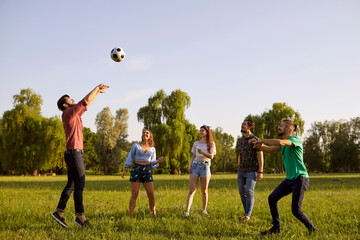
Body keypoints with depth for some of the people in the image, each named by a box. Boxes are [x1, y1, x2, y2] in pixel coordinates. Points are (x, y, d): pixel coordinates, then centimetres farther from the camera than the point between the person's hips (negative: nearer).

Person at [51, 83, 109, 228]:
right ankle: (80, 216, -7)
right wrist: (97, 87, 4)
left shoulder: (75, 114, 19)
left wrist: (98, 92, 31)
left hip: (76, 154, 10)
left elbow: (87, 104, 30)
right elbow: (86, 100, -9)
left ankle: (59, 212, 13)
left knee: (71, 185, 10)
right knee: (79, 184, -9)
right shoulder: (68, 113, -7)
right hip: (74, 153, -10)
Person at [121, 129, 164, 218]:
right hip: (136, 170, -2)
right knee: (134, 195, -5)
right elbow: (129, 158, 5)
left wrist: (158, 161, -12)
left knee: (151, 195, -3)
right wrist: (124, 170, -3)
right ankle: (130, 217, 3)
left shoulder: (152, 149, 12)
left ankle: (155, 215, 12)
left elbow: (152, 163, 9)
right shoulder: (136, 145, 6)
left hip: (147, 171, 2)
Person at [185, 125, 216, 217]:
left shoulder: (211, 144, 6)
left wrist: (202, 152, -25)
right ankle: (187, 211, -15)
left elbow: (211, 156, -7)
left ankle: (204, 209, 19)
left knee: (204, 191, 4)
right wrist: (190, 166, 2)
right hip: (195, 166, 2)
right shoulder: (196, 143, 16)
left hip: (205, 166, -2)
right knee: (191, 190, -8)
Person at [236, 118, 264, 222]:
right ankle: (247, 213, 17)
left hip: (251, 172, -6)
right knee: (242, 193, 6)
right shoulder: (240, 140, 12)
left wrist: (260, 172, -14)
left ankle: (247, 215, -14)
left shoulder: (255, 140, -8)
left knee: (249, 192, -16)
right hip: (241, 172, 7)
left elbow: (260, 157, -10)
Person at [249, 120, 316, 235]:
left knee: (296, 210, -8)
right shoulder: (283, 144, 15)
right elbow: (268, 149, 13)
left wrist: (262, 140, -21)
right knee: (272, 198, 2)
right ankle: (276, 228, 12)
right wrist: (259, 144, -7)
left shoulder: (295, 139, -13)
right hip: (290, 179, 9)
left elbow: (280, 142, -31)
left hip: (300, 178, -8)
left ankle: (312, 230, 13)